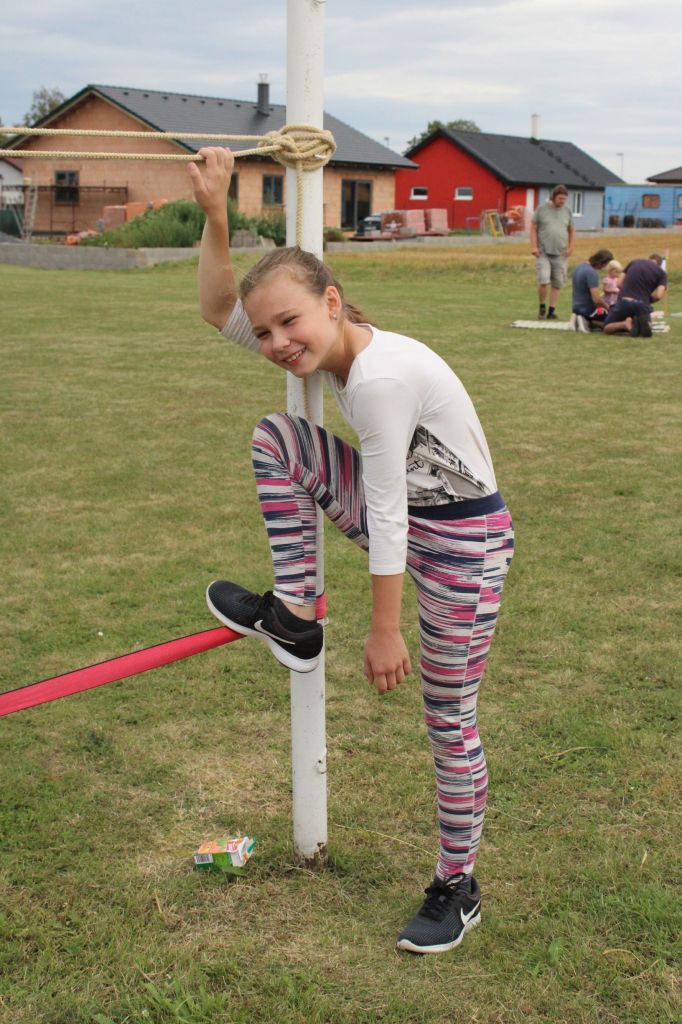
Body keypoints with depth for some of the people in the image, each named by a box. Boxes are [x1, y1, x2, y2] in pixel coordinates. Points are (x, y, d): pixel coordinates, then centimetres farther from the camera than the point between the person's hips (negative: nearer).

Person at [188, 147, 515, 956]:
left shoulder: (381, 377, -30)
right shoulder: (329, 348, -3)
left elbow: (385, 516, -27)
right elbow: (218, 309, 3)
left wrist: (384, 631, -21)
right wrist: (214, 215, -11)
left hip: (463, 540, -8)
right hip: (405, 514, 8)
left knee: (448, 720, 2)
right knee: (278, 437, -7)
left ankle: (458, 889, 23)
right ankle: (294, 620, 1)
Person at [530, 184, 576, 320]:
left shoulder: (567, 211, 11)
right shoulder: (542, 209, 2)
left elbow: (572, 231, 18)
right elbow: (533, 228, 3)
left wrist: (570, 247, 6)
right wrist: (534, 246, -6)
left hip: (560, 254, 3)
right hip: (543, 253, -3)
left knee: (557, 284, 2)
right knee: (543, 281, -14)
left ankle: (552, 310, 9)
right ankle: (542, 306, 7)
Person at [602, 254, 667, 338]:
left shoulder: (633, 262, 16)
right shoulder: (662, 273, 9)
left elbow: (619, 284, 13)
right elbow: (659, 296, -4)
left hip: (624, 302, 1)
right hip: (642, 304, -1)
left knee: (607, 329, 16)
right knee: (646, 331, 24)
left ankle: (625, 324, -15)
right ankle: (643, 322, -11)